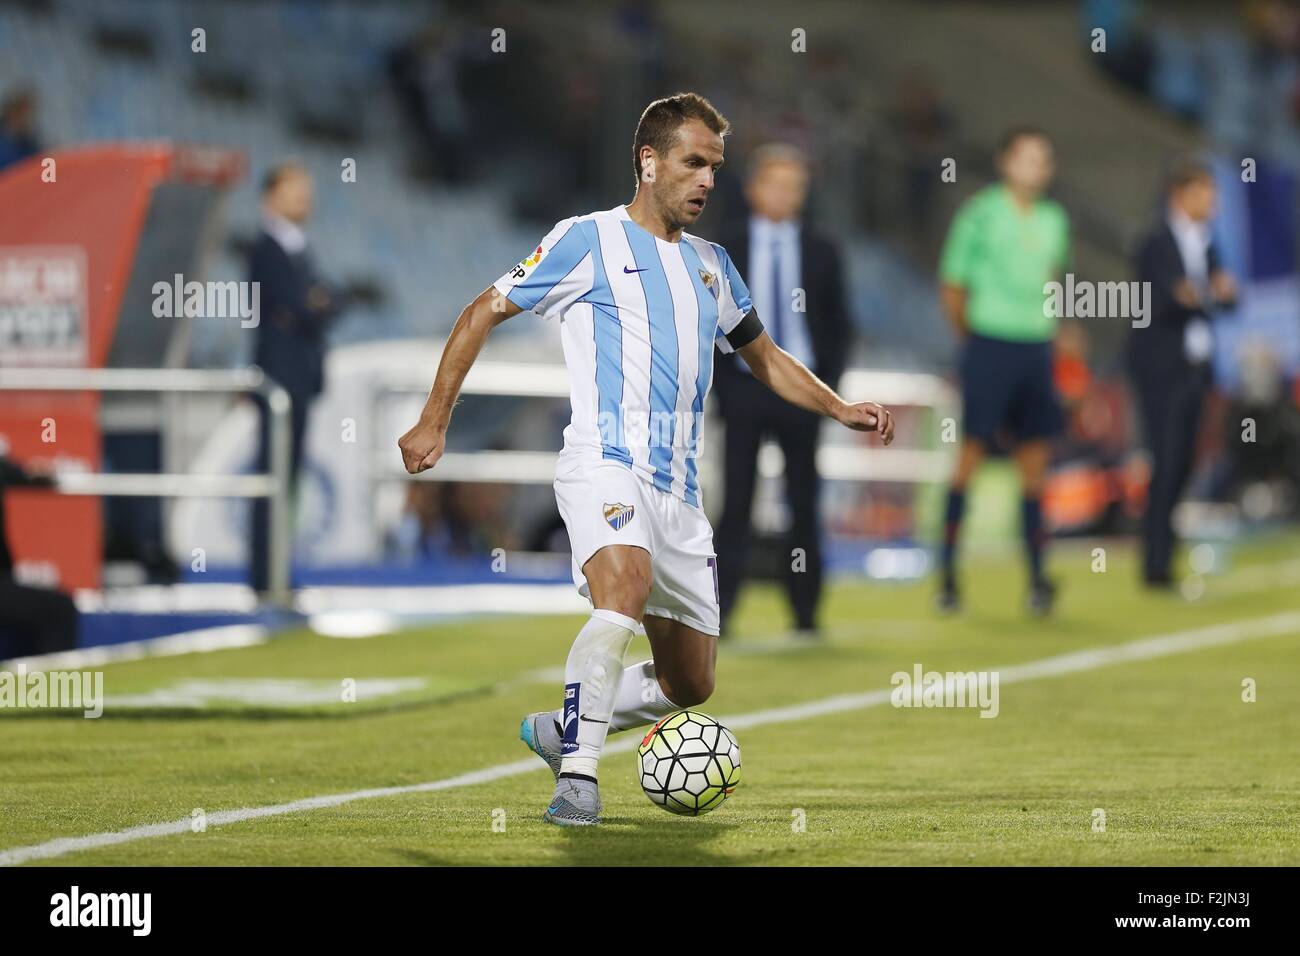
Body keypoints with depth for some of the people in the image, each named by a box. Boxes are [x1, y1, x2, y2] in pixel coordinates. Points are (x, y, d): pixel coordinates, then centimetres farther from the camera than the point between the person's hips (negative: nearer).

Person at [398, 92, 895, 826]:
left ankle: (561, 730, 30)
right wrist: (434, 423, 0)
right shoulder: (588, 241, 1)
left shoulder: (711, 263, 19)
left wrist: (840, 409, 17)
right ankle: (579, 775, -30)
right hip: (605, 463, -7)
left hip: (680, 489, 7)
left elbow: (765, 358, 32)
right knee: (624, 591, -36)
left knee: (691, 684, 8)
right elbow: (485, 314, 4)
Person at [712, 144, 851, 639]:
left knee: (804, 503, 5)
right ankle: (719, 610, -2)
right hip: (745, 389, -1)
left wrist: (828, 388, -2)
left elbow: (837, 324, 7)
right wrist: (722, 387, -5)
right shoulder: (727, 253, 3)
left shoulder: (820, 253, 5)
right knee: (737, 501, -2)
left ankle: (806, 612, 11)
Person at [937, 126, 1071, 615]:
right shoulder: (981, 213, -6)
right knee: (970, 455, -4)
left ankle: (1037, 576, 6)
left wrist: (1048, 327, 15)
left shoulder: (1054, 220, 10)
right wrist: (970, 335, 3)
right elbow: (952, 286, -1)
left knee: (1034, 461, 4)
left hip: (1036, 349, 5)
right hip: (990, 347, -5)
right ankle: (948, 572, 0)